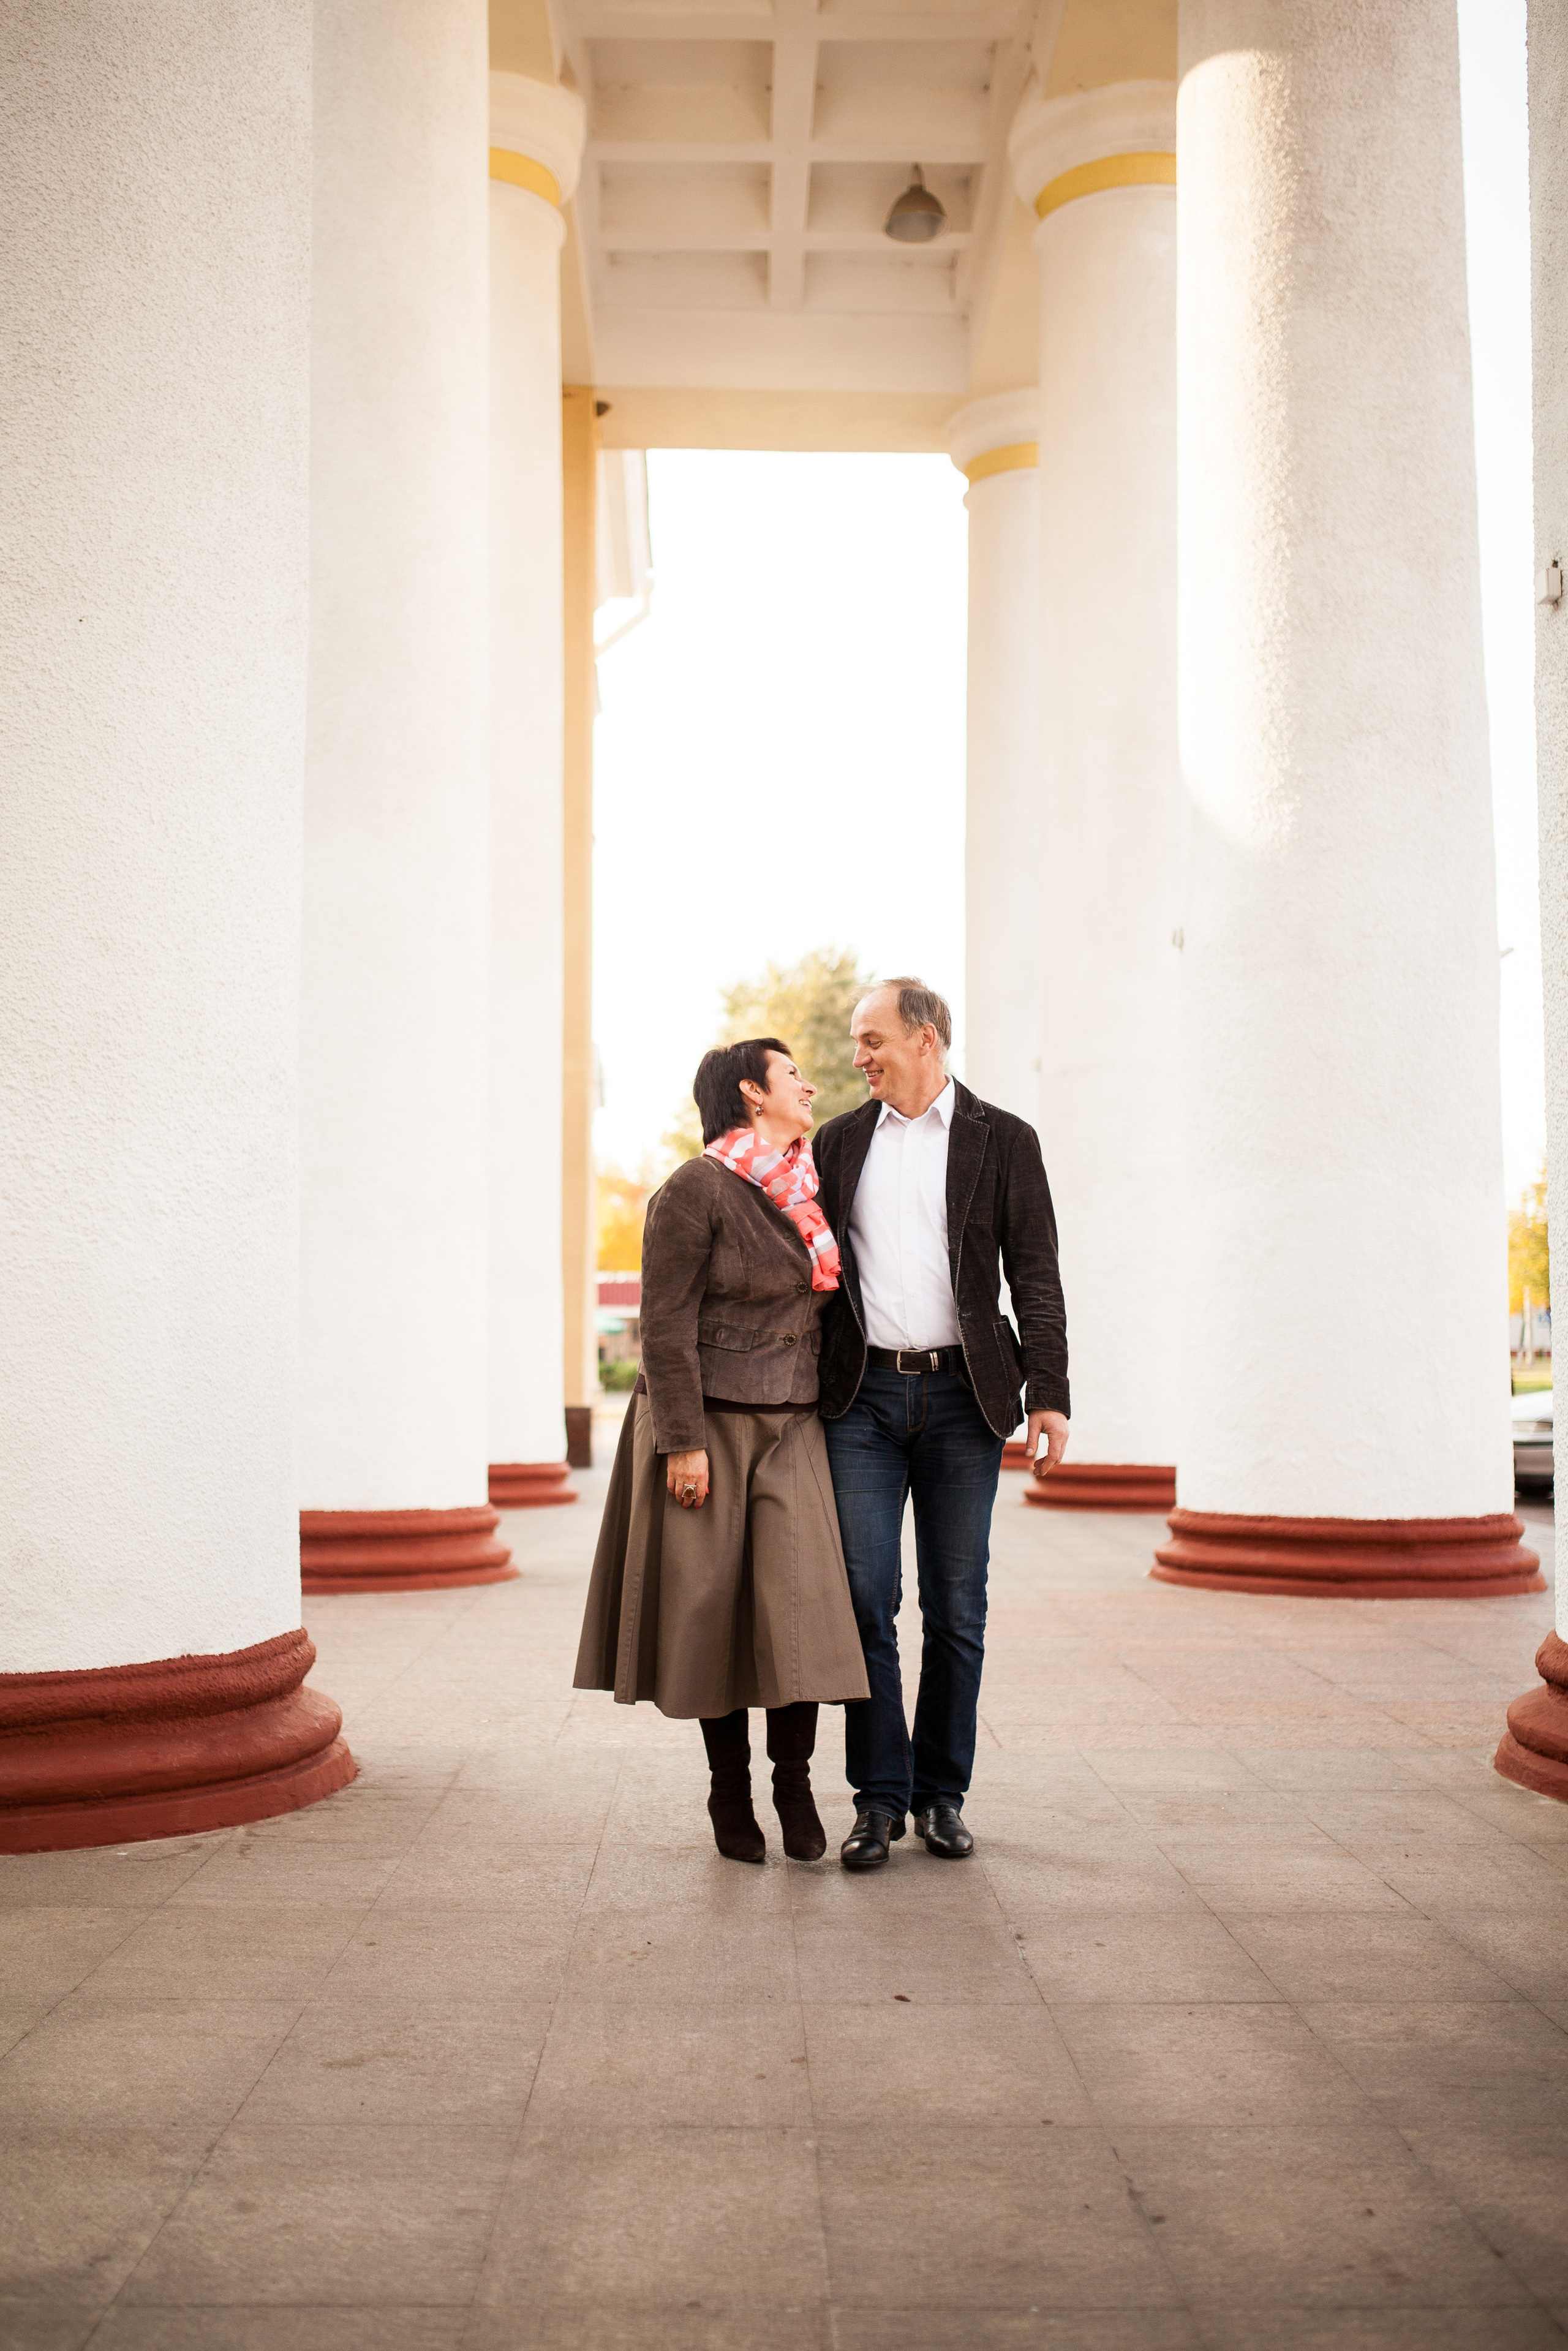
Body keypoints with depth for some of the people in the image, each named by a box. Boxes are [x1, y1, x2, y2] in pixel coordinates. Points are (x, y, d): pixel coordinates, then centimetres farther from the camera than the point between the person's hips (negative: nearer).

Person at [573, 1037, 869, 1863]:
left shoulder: (810, 1189, 12)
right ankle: (730, 1793, 15)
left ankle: (795, 1783, 7)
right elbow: (667, 1324, -11)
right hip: (710, 1421, -5)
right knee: (713, 1602, 2)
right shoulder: (695, 1191, -9)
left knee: (802, 1599, -6)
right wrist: (683, 1441, -15)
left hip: (792, 1426, 5)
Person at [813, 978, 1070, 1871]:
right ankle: (880, 1797, 8)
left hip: (963, 1395, -1)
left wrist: (1049, 1393, -8)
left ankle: (944, 1794, 17)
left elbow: (1035, 1275, 0)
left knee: (957, 1609, 5)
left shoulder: (1003, 1140, 3)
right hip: (865, 1395, 2)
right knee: (866, 1600, -2)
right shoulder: (840, 1140, 11)